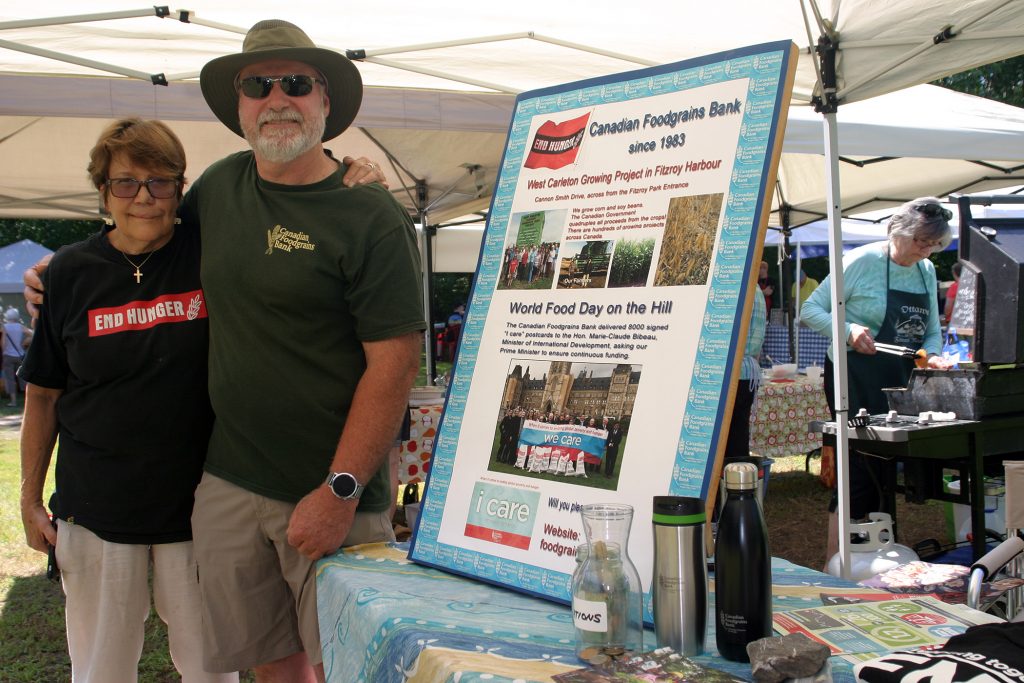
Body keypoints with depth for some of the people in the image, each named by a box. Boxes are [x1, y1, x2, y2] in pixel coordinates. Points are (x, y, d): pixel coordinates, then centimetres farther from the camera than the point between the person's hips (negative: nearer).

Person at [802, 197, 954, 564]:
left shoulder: (926, 272, 10)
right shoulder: (862, 261, -11)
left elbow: (931, 331, 17)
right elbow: (811, 309, -10)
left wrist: (932, 354, -4)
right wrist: (848, 331, -25)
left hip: (899, 381, 7)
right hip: (855, 378, -7)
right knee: (861, 468, -9)